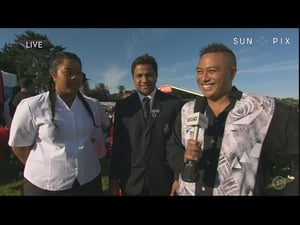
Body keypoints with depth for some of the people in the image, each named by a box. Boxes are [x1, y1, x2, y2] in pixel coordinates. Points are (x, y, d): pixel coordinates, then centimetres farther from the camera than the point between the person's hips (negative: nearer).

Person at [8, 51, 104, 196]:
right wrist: (44, 169, 1)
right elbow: (19, 145, -3)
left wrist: (83, 160, 5)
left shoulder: (92, 106, 0)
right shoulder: (31, 107, -11)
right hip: (45, 185, -3)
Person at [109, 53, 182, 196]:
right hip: (131, 179, 1)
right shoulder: (122, 106, 0)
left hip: (164, 179, -1)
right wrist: (114, 178, 0)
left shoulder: (173, 104, -4)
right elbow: (117, 144, 0)